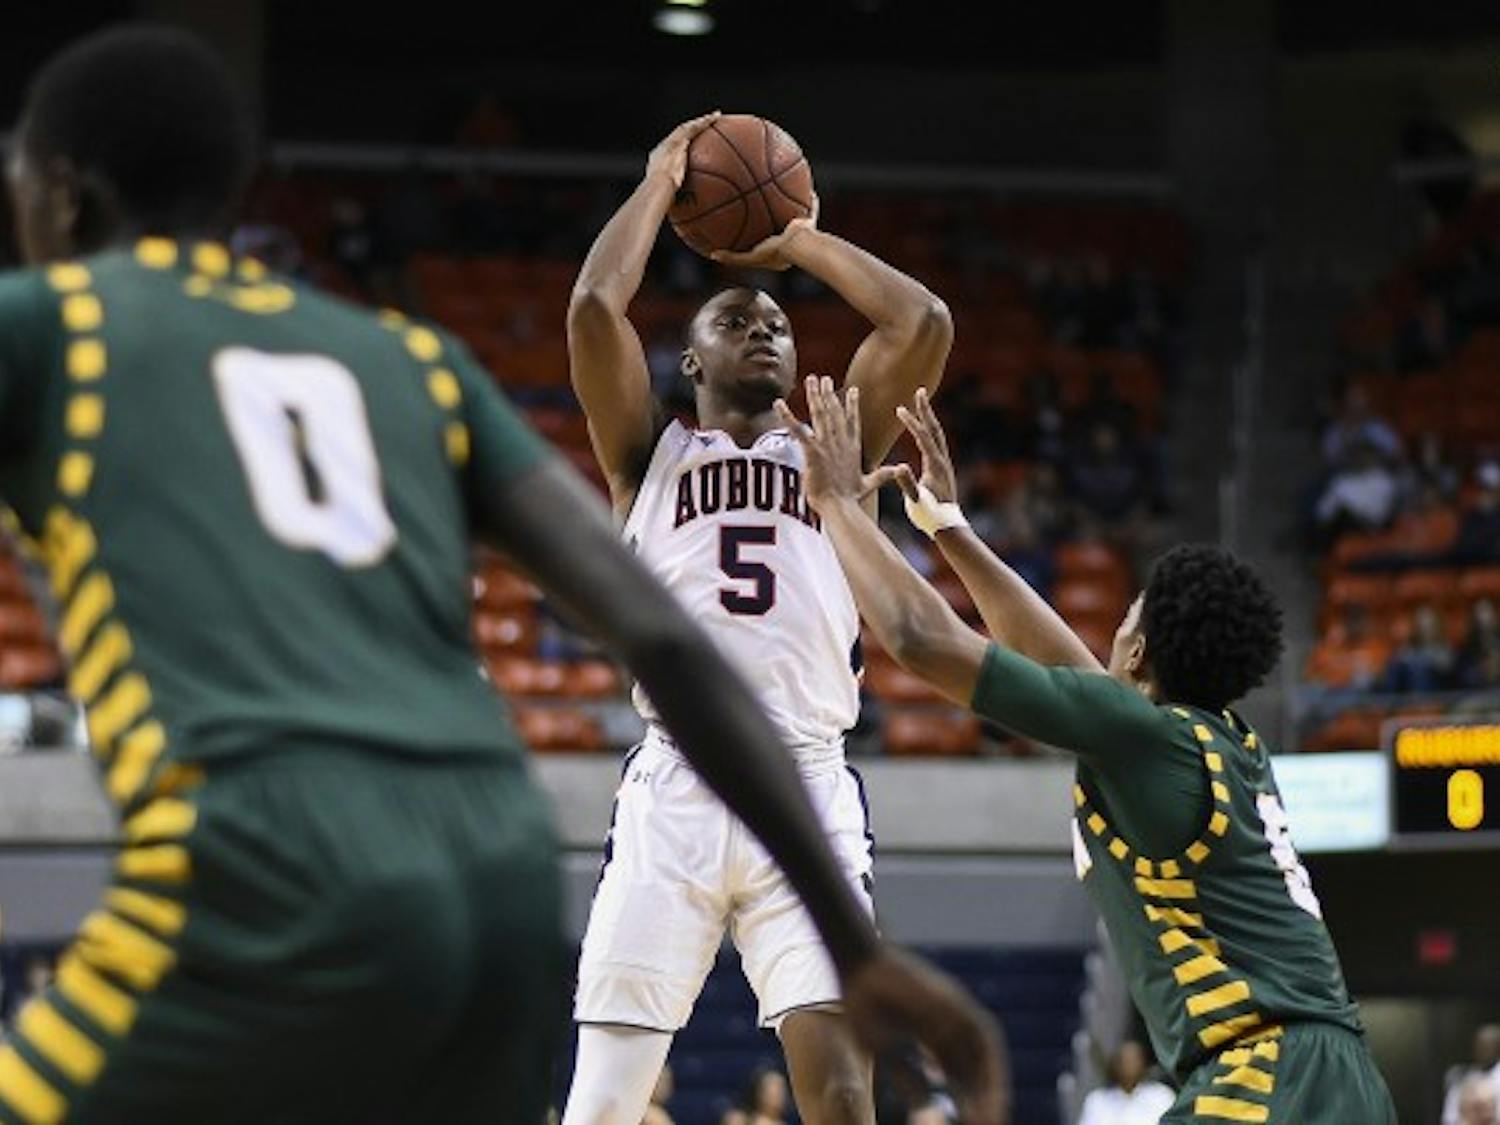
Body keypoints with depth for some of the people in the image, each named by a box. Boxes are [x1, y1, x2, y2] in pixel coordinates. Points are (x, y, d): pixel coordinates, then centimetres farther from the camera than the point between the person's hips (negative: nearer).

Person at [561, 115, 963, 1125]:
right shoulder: (651, 452, 15)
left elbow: (923, 323, 7)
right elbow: (595, 308, -1)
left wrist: (804, 242, 19)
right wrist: (660, 185, 12)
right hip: (676, 788, -1)